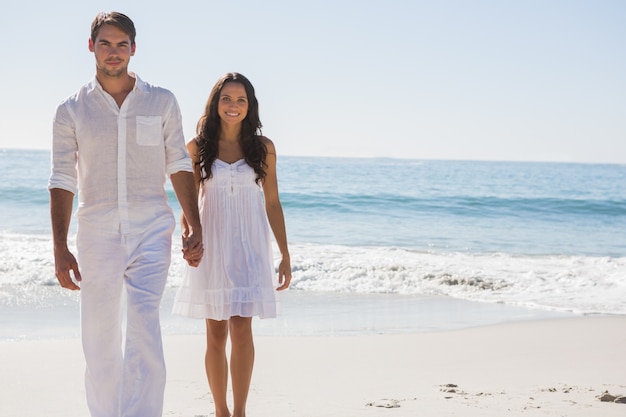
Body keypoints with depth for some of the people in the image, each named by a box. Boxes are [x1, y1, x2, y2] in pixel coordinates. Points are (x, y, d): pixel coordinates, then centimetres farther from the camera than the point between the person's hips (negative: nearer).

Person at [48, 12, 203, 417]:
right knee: (99, 339, 6)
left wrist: (195, 227, 2)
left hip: (150, 231, -1)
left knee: (144, 330, -15)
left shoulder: (162, 102, 6)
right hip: (96, 234, 1)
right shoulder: (71, 110, 5)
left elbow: (179, 166, 9)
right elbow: (63, 182, 4)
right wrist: (60, 248, -3)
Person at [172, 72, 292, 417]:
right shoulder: (198, 148, 3)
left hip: (249, 246, -1)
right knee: (216, 334, 5)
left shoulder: (263, 148, 3)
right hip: (211, 246, 1)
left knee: (241, 328, -10)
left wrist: (285, 255, 5)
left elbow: (272, 203, 6)